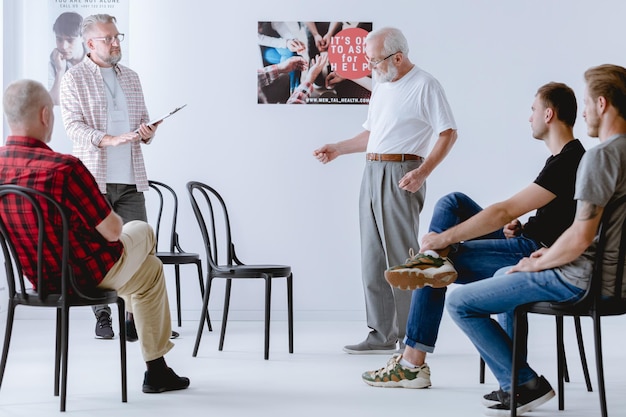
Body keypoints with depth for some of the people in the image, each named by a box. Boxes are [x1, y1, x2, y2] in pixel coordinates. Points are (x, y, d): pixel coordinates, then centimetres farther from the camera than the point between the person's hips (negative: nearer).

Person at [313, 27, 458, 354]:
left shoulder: (424, 85, -8)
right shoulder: (380, 84, 17)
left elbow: (448, 133, -12)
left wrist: (423, 172, -21)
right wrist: (338, 149, 19)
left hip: (400, 176, -9)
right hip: (372, 174, 9)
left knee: (402, 259, -8)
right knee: (372, 259, 9)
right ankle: (382, 335, 15)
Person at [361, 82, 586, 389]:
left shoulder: (567, 163, -21)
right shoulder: (567, 157, 13)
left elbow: (504, 212, -22)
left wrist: (444, 238, -17)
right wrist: (518, 225, 1)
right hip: (528, 242, 10)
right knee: (452, 202, 8)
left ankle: (413, 364, 0)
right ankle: (433, 261, -17)